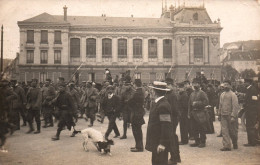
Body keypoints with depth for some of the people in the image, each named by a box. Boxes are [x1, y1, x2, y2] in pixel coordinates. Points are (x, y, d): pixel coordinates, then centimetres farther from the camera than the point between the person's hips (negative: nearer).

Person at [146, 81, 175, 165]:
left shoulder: (163, 105, -21)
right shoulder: (157, 103, 9)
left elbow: (166, 126, -23)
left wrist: (162, 143, -23)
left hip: (161, 143, -10)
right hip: (156, 141, 10)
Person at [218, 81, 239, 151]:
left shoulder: (232, 94, -9)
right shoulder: (222, 94, 11)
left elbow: (235, 106, -13)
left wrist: (233, 116, -19)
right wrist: (219, 113, 12)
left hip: (230, 115, -5)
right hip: (223, 116, 5)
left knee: (232, 131, 7)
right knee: (224, 131, -2)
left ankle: (235, 144, 29)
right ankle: (227, 146, 0)